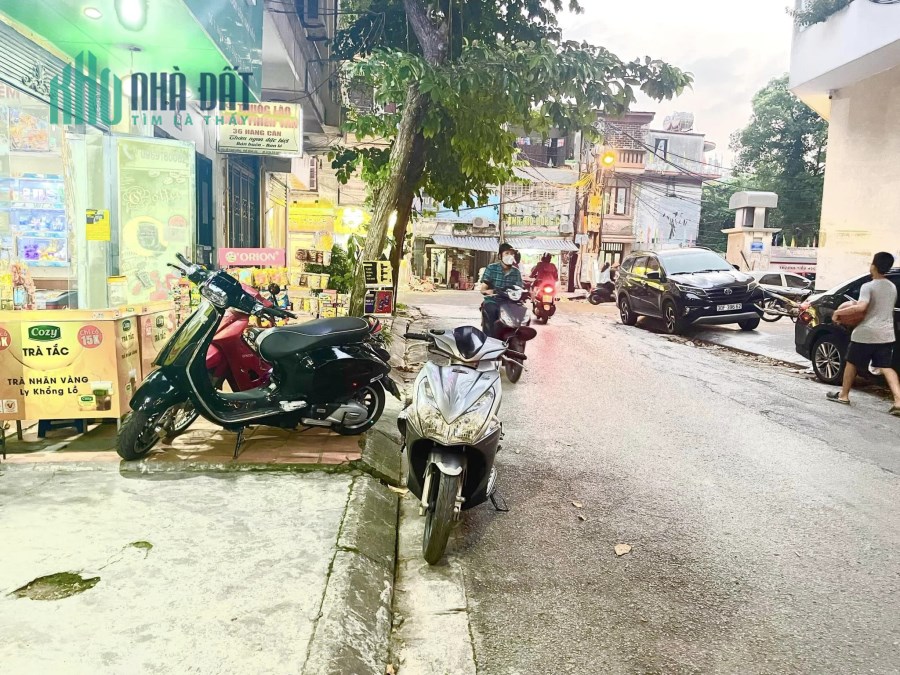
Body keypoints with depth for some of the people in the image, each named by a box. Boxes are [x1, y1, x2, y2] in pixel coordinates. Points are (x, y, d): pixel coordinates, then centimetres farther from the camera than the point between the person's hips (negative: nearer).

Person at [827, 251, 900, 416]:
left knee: (851, 363, 12)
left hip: (866, 333, -6)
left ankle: (843, 395, 23)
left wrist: (838, 312, -17)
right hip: (886, 334, 6)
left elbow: (861, 307, -26)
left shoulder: (868, 287, -12)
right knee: (886, 367, 4)